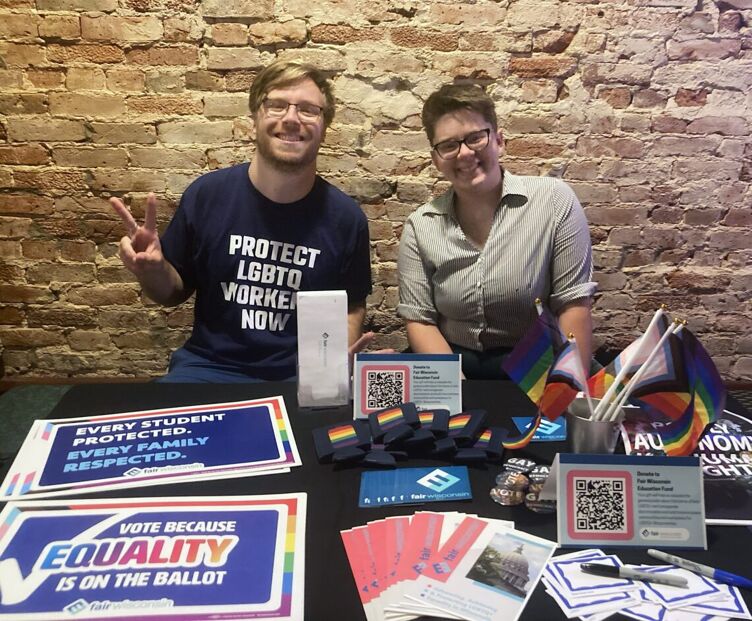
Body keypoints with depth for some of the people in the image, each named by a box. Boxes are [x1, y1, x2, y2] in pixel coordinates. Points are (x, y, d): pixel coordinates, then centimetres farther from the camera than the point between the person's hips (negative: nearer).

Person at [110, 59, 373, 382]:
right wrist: (153, 269, -14)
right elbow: (175, 292, 7)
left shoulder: (346, 217, -6)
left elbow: (352, 306, 8)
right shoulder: (206, 194, -6)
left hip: (303, 377, 1)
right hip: (210, 366, 0)